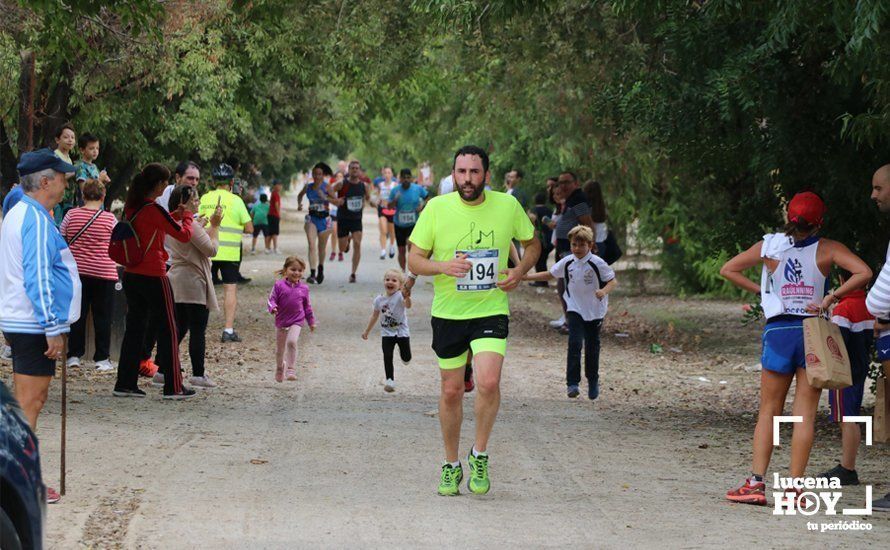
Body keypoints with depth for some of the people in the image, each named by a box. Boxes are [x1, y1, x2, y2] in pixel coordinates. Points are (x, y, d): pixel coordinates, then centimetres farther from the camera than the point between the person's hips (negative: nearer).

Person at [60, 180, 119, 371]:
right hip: (103, 273, -2)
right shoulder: (110, 219, -7)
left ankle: (74, 355, 10)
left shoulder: (71, 215, -2)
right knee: (102, 317, 5)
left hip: (77, 270, 2)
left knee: (77, 314, 9)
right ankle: (102, 358, 6)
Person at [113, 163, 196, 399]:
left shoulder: (131, 207, 5)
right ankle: (173, 387, 6)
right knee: (168, 329, 3)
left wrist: (176, 215, 20)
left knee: (134, 327, 13)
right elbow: (184, 235, -10)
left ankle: (125, 383, 13)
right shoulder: (154, 209, -16)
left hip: (131, 275, 7)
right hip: (153, 277, -7)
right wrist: (187, 216, 7)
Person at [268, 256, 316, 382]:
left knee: (292, 341, -25)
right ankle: (280, 367, 39)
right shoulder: (279, 285, -6)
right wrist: (272, 308, -29)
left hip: (296, 321, -1)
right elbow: (272, 299, -7)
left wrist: (311, 321, 17)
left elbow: (307, 306, 12)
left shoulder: (303, 288, 2)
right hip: (281, 321, 1)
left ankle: (290, 369, -18)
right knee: (279, 349, 13)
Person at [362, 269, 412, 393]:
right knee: (387, 357, -9)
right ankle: (390, 381, -2)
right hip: (387, 333, 3)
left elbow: (408, 306, -38)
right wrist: (367, 331, 18)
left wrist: (407, 298, -61)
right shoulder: (379, 299, -1)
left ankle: (403, 353, 44)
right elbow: (375, 315, 13)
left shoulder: (400, 296, -17)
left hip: (402, 332, -3)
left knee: (406, 359, 8)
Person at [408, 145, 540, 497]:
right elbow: (414, 260, -2)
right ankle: (451, 465, 26)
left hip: (492, 311, -1)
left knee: (488, 383, -20)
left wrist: (519, 272, -5)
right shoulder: (436, 208, -6)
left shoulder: (508, 206, -2)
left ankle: (479, 455, 2)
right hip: (448, 312, 1)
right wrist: (443, 266, -22)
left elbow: (532, 243, 14)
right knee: (451, 391, 7)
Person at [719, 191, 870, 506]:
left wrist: (759, 290, 8)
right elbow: (864, 273, -13)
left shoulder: (769, 247, 2)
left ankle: (756, 482, 0)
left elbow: (728, 270, 6)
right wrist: (831, 298, -9)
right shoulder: (827, 249, -2)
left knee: (768, 412, 9)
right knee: (804, 415, 1)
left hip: (778, 331, 1)